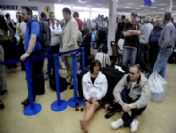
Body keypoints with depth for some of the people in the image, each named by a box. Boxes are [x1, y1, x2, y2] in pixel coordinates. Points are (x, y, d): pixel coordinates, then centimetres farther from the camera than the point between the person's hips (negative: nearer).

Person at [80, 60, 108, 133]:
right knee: (88, 107, -28)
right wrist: (88, 98, -11)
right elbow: (84, 89, 5)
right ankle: (85, 124, -52)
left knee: (93, 106, -32)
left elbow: (104, 90, -4)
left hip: (99, 98, -2)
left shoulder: (103, 77, 1)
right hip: (88, 98, 2)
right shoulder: (85, 76, 6)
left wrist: (96, 98, -15)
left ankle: (84, 122, -56)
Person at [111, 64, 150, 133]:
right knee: (122, 92, -28)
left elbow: (144, 100, -35)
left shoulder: (144, 82, -24)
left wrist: (130, 106, -45)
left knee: (143, 104, -35)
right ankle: (132, 121, -26)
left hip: (137, 103, -2)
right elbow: (116, 91, -25)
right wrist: (123, 104, -38)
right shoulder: (126, 77, -18)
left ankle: (123, 120, -19)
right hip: (128, 98, 2)